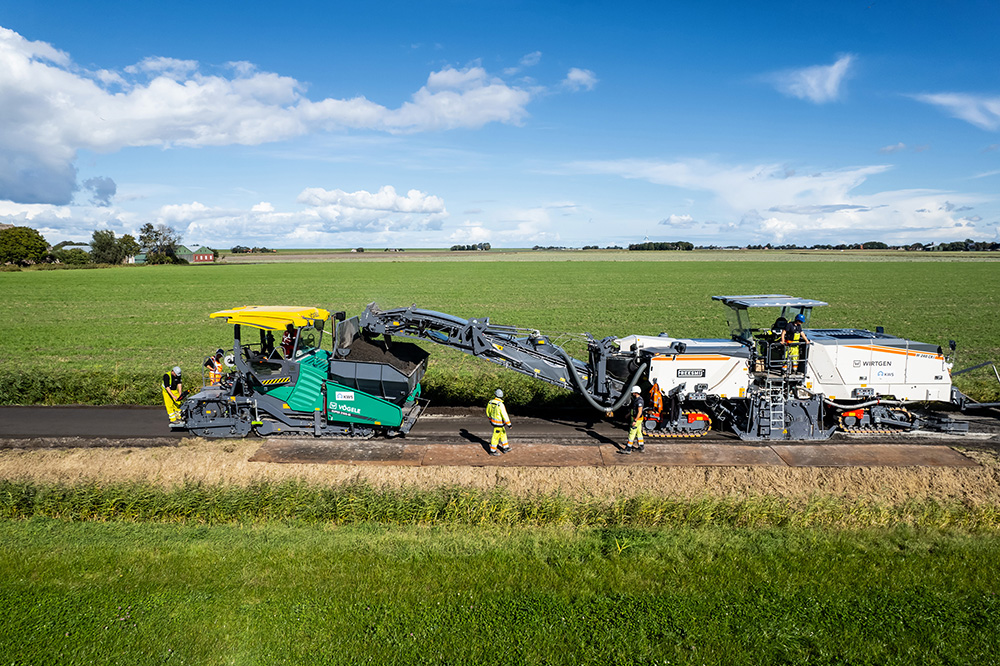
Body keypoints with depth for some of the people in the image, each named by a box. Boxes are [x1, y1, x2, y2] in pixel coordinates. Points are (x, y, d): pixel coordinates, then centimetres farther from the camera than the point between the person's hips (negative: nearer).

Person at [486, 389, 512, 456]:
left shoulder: (491, 402, -5)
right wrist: (509, 424, -19)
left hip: (493, 420, 8)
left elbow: (488, 412, 10)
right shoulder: (500, 405, -29)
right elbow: (504, 415, -26)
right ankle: (492, 451, 19)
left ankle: (505, 448, 33)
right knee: (496, 436, 6)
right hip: (499, 423, -8)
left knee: (503, 434, 22)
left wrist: (490, 419, 26)